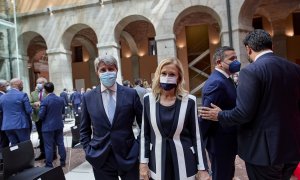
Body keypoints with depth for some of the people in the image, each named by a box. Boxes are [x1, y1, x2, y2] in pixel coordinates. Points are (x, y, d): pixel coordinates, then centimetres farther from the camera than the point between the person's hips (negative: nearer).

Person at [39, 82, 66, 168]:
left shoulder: (44, 100, -16)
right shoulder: (61, 99, 1)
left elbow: (41, 115, -15)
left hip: (48, 126, -5)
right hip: (59, 125, 5)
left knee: (49, 146, 4)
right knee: (60, 143, 13)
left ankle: (49, 165, 12)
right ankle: (63, 161, 22)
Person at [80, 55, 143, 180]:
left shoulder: (131, 94, -4)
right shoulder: (88, 97, 0)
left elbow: (143, 124, 3)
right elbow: (84, 130, 8)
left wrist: (140, 149, -1)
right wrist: (88, 151, 0)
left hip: (129, 156, -1)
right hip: (100, 158, 1)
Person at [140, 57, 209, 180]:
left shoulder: (189, 101, -9)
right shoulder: (148, 99, -4)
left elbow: (196, 136, -4)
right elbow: (144, 133, 2)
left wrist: (202, 168, -2)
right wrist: (143, 162, 1)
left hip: (185, 165, -1)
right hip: (157, 165, 2)